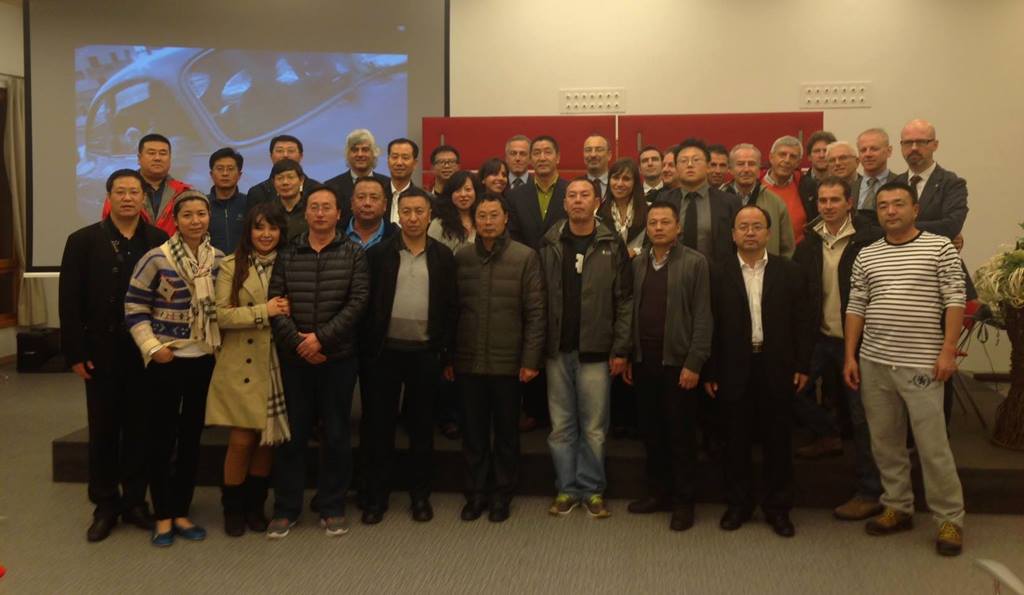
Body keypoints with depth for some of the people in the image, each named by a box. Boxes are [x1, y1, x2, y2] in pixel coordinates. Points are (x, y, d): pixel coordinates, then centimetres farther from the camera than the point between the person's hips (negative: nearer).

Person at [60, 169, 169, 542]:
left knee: (139, 428, 9)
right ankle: (105, 505, 21)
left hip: (146, 351, 0)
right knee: (103, 430, 9)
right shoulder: (83, 241, 0)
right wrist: (75, 353, -7)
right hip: (101, 352, 0)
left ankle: (135, 500, 22)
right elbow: (70, 301, -2)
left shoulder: (160, 242, 0)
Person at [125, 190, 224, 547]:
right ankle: (163, 517, 15)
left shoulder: (219, 259, 3)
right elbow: (134, 308, -7)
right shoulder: (156, 259, -10)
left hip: (203, 359, 4)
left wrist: (218, 341, 5)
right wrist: (152, 347, -13)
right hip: (166, 360, -4)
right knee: (162, 437, 3)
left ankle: (181, 513, 23)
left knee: (192, 436, 11)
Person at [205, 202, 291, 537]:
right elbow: (222, 315, -9)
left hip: (276, 366, 3)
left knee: (268, 439, 8)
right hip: (241, 366, -3)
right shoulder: (231, 266, -1)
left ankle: (255, 505, 25)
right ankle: (233, 509, 17)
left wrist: (285, 314, -9)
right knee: (242, 440, -2)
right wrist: (263, 312, -17)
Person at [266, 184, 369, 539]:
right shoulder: (287, 255, 6)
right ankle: (286, 508, 18)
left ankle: (332, 508, 18)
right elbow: (275, 303, 0)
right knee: (292, 434, 6)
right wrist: (298, 342, -11)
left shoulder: (353, 254, 2)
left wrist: (321, 337, -14)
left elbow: (358, 301, -7)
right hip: (294, 358, 1)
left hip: (338, 357, -1)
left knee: (336, 434, 6)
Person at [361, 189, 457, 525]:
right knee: (380, 425, 6)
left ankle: (420, 494, 21)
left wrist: (446, 352, -1)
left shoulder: (443, 257, 3)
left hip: (426, 352, 0)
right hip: (386, 350, 0)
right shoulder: (379, 254, 2)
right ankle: (376, 496, 17)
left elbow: (450, 307, 3)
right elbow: (366, 303, 1)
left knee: (422, 426, 9)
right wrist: (367, 348, -4)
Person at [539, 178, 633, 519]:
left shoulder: (612, 246, 0)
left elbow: (625, 301, -2)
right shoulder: (549, 245, 5)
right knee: (561, 426, 9)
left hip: (596, 350, -2)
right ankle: (567, 489, 21)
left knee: (594, 428, 5)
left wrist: (620, 349, -7)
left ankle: (592, 490, 19)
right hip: (558, 350, 2)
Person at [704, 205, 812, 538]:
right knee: (737, 440, 8)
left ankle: (777, 507, 20)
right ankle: (738, 504, 21)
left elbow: (801, 321, 3)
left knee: (777, 440, 7)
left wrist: (802, 366, -2)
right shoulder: (719, 275, 3)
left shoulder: (789, 272, 4)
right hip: (735, 369, 0)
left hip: (777, 368, 0)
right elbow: (711, 325, 0)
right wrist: (709, 372, -3)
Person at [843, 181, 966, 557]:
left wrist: (948, 351, -12)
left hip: (921, 365, -4)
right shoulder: (866, 256, 10)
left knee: (933, 445, -1)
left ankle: (949, 519, 12)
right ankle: (897, 509, 25)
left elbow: (955, 301, -5)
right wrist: (850, 356, 5)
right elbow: (855, 309, 10)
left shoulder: (940, 247, -1)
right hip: (874, 363, 4)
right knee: (885, 442, 11)